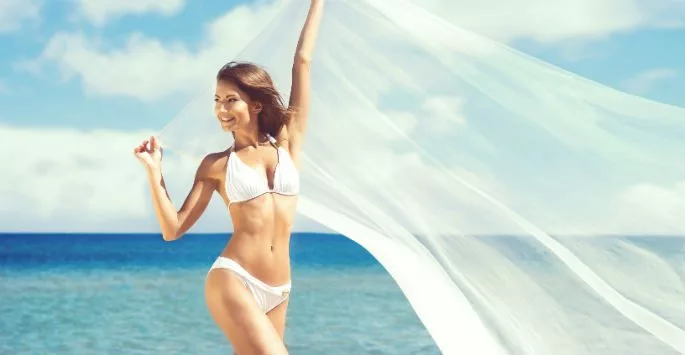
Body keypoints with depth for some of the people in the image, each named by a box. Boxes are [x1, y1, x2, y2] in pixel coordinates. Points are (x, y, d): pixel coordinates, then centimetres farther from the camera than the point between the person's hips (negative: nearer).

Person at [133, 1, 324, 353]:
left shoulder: (288, 142, 8)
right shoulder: (216, 164, 6)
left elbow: (302, 62, 9)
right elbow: (173, 228, 2)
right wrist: (154, 170, -5)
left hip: (278, 292, 3)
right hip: (232, 280, -3)